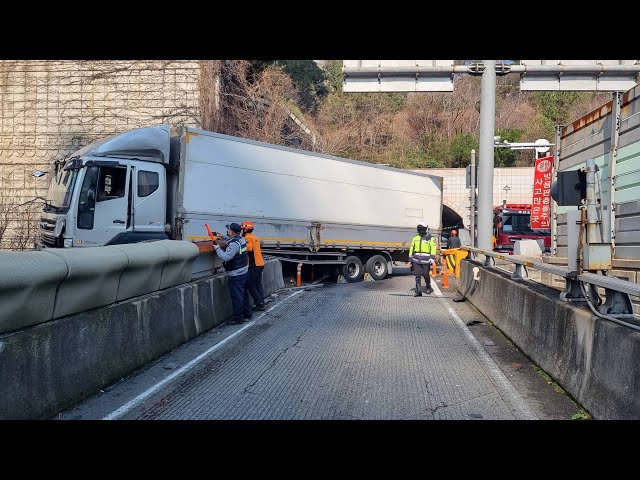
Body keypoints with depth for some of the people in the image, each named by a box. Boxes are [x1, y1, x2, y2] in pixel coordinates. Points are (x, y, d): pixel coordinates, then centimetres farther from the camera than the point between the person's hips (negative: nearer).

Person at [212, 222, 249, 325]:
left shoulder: (234, 244, -24)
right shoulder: (241, 239, 5)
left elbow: (226, 257, -30)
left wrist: (217, 248, -16)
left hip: (236, 275, -10)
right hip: (243, 271, 10)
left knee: (236, 296, -1)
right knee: (242, 293, 20)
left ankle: (237, 317, 5)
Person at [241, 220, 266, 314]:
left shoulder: (247, 237, -12)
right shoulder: (255, 237, 17)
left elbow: (249, 248, -29)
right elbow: (254, 249, 12)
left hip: (254, 265, -9)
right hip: (260, 264, 9)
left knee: (250, 286, -2)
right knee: (258, 285, 13)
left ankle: (259, 304, -1)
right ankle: (261, 303, 15)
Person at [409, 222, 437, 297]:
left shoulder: (430, 238, 1)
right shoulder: (415, 238, 14)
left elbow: (433, 248, -6)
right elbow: (412, 248, 18)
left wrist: (432, 258, -16)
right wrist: (410, 258, 15)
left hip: (425, 260, -3)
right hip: (416, 259, 4)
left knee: (426, 275, 3)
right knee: (417, 275, -2)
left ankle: (428, 287, 28)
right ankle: (418, 291, -1)